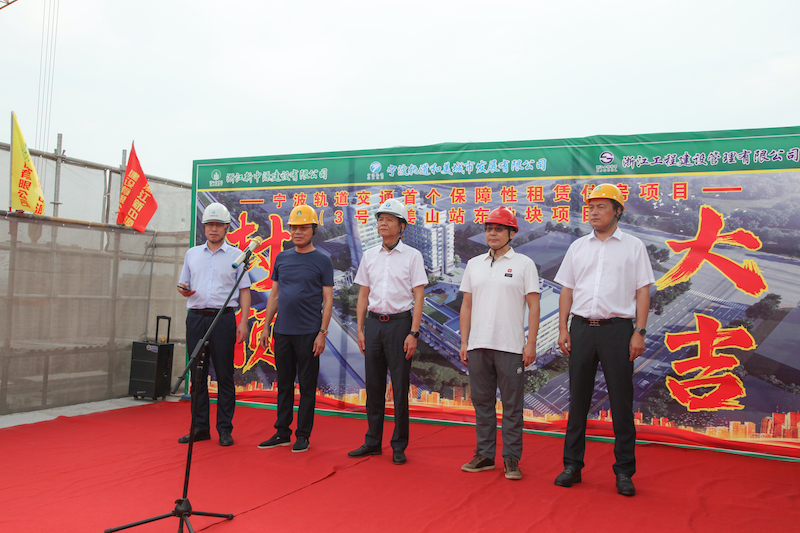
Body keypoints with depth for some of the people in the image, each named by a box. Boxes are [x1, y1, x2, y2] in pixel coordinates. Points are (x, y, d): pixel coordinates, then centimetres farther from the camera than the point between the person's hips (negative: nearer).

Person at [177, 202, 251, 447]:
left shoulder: (236, 255, 6)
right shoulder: (192, 254, 15)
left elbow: (244, 291, 3)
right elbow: (184, 286, 19)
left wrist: (243, 323, -7)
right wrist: (183, 289, -7)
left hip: (223, 318, -3)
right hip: (196, 318, 3)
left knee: (224, 375, -1)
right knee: (198, 374, 6)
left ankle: (225, 429, 7)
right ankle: (200, 428, 15)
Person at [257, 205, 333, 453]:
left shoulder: (322, 261, -2)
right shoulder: (282, 258, 11)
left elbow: (327, 300, -4)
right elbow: (274, 295, 15)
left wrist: (322, 333, -11)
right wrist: (266, 326, 9)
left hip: (308, 333, -4)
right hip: (282, 331, 4)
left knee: (306, 386, 3)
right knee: (284, 384, 12)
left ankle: (303, 435, 13)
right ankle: (282, 433, 21)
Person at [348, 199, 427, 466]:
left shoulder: (412, 256, -2)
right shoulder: (369, 255, 11)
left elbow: (418, 297, -5)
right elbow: (363, 295, 14)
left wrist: (413, 333, -12)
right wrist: (360, 330, 7)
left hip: (400, 323, -4)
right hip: (373, 323, 4)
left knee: (400, 387, 0)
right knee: (374, 385, 9)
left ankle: (399, 446, 11)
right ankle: (373, 441, 21)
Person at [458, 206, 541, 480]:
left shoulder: (524, 264, 2)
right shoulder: (474, 264, 13)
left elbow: (533, 306, -2)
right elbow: (467, 305, 14)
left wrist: (531, 343, -9)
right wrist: (463, 342, 9)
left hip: (511, 346, -4)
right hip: (478, 345, 4)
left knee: (512, 405, 1)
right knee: (482, 401, 10)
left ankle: (511, 460, 10)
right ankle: (484, 455, 20)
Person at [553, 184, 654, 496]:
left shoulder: (633, 247, 5)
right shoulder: (578, 247, 13)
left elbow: (643, 292, 1)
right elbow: (567, 290, 13)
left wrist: (639, 332, -7)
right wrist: (563, 328, 4)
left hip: (617, 329, -3)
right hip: (582, 328, 3)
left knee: (621, 401, 1)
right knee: (578, 399, 7)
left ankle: (624, 471, 11)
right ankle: (572, 465, 16)